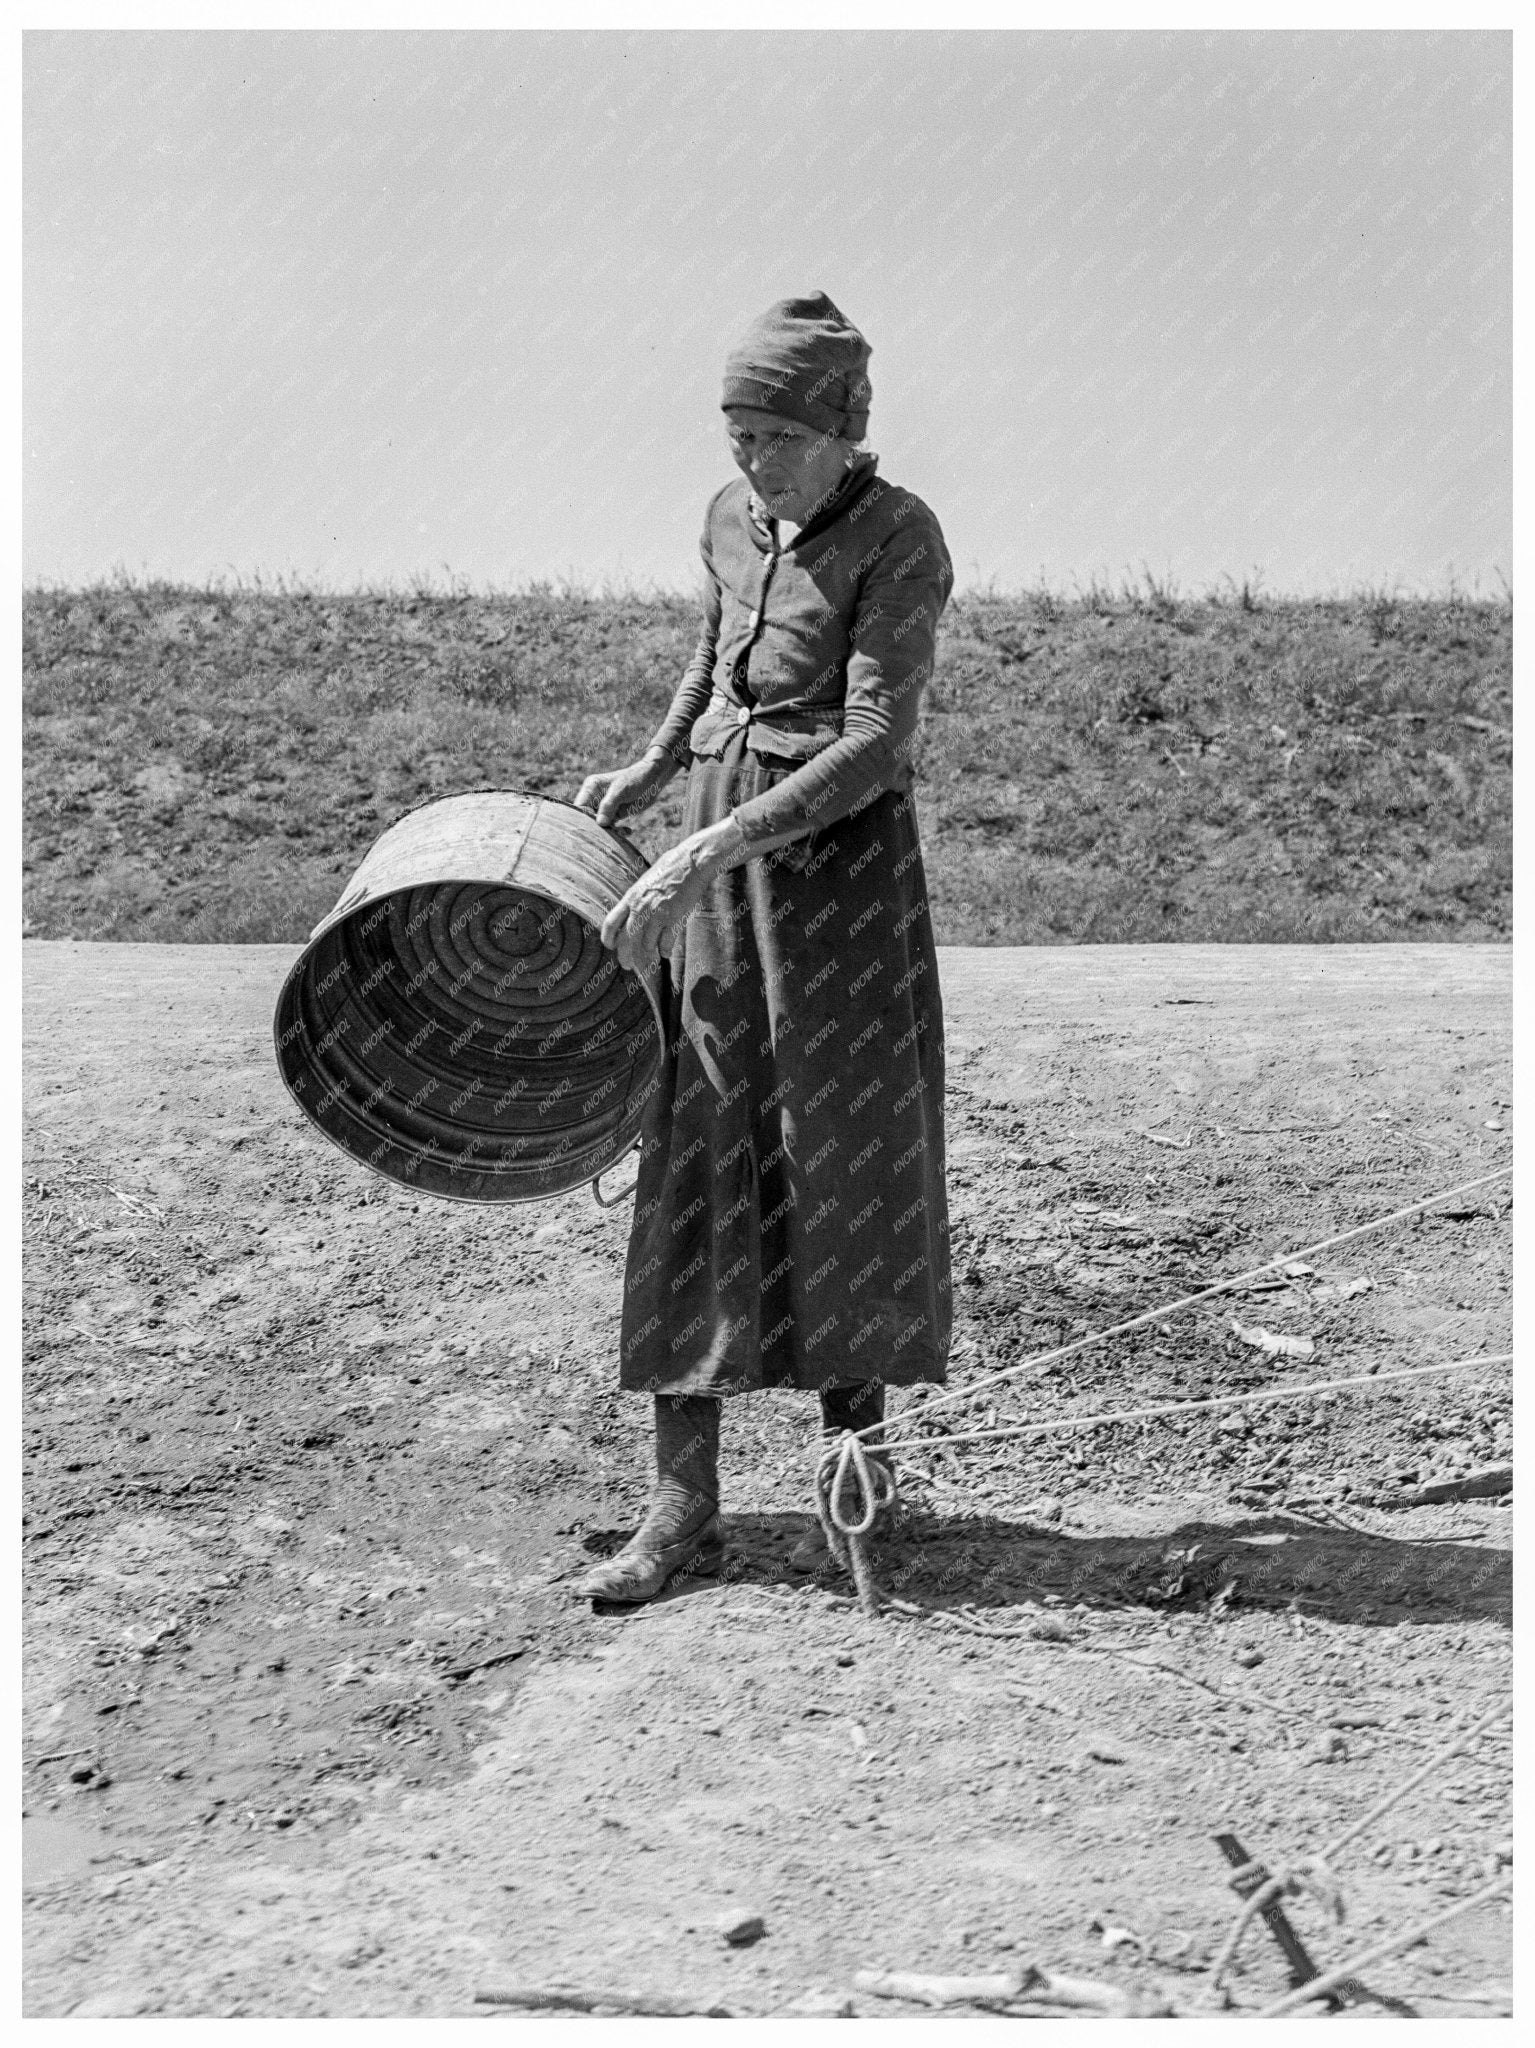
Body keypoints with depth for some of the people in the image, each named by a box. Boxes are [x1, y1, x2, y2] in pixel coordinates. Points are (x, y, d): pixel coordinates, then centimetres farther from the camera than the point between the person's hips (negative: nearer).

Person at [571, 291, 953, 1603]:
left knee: (844, 1166, 3)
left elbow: (876, 746, -20)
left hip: (841, 858, -5)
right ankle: (684, 1502, 6)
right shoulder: (732, 520, 7)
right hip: (712, 860, 6)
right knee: (695, 1165, 2)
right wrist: (653, 771, 14)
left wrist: (705, 854, -25)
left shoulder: (898, 538, -12)